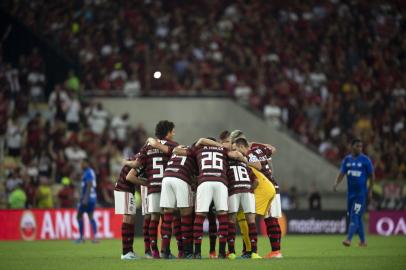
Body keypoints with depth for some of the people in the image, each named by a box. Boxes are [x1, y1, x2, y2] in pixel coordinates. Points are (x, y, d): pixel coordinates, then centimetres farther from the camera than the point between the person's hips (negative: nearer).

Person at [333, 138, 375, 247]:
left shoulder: (365, 160, -4)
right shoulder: (346, 160, 7)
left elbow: (372, 175, 1)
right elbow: (342, 173, 4)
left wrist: (370, 189, -2)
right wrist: (336, 184, -13)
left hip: (361, 192, -5)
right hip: (350, 192, 5)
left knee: (355, 216, -15)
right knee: (356, 217, 11)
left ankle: (349, 239, -22)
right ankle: (362, 240, 23)